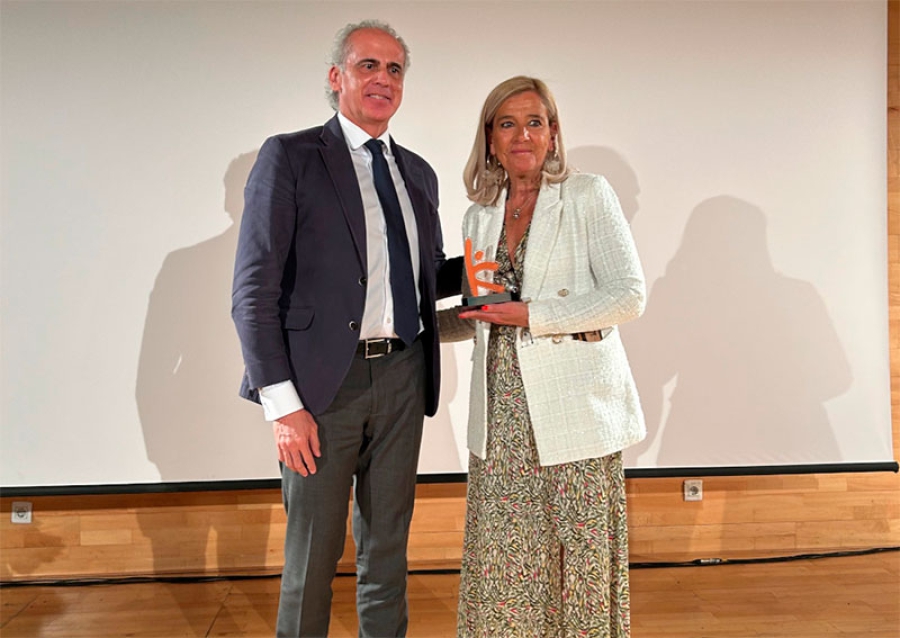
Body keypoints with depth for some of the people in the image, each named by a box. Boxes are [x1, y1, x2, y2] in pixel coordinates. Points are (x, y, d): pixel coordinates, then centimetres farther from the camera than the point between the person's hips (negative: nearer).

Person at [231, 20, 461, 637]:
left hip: (403, 376, 5)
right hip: (324, 381, -5)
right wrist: (282, 402, -15)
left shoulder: (419, 172, 14)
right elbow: (255, 291, -9)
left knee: (387, 544, 16)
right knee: (314, 551, 7)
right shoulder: (290, 157, -3)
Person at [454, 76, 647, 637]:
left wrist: (531, 315, -14)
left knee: (581, 556, 2)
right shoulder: (480, 217, 14)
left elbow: (628, 296, -9)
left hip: (575, 411, -4)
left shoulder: (589, 196, 0)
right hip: (504, 417, 4)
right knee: (504, 561, 6)